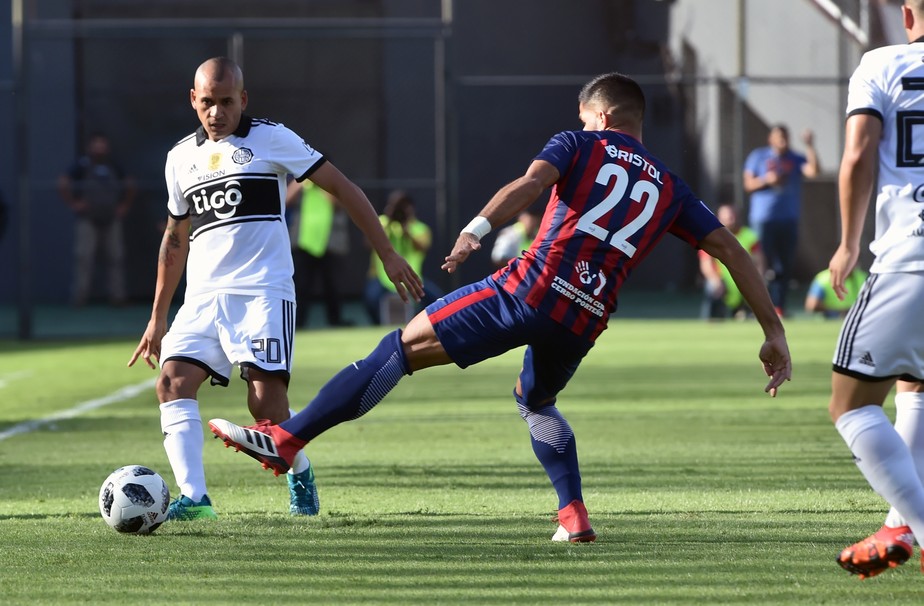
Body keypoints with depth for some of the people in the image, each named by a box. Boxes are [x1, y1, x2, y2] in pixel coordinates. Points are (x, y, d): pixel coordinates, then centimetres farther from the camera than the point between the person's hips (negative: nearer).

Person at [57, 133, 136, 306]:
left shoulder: (113, 168, 13)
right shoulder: (82, 166, -2)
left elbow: (130, 186, 28)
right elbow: (62, 184, -7)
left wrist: (125, 205, 18)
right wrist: (73, 204, -8)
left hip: (111, 220, 5)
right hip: (88, 220, -5)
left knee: (116, 257, 0)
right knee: (84, 257, -10)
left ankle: (118, 296, 4)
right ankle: (81, 297, -7)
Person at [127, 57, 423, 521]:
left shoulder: (271, 139, 1)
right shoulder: (181, 158, 16)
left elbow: (341, 188, 3)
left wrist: (387, 253, -2)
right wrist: (157, 318, 24)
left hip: (263, 291, -5)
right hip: (203, 296, 5)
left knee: (265, 403, -14)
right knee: (173, 381, -17)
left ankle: (300, 474, 15)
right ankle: (193, 497, -21)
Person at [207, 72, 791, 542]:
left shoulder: (580, 145, 11)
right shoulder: (670, 188, 22)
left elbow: (531, 182, -11)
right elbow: (732, 250, 18)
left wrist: (477, 228, -27)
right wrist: (774, 333, 21)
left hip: (533, 288, -5)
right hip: (585, 321, 5)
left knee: (404, 346, 0)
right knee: (535, 400, 35)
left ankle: (287, 438, -4)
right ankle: (574, 512, 20)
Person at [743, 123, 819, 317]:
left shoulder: (795, 159, 9)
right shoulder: (758, 157, 6)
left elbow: (813, 171, -9)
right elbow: (748, 185, 3)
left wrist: (809, 146, -15)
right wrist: (766, 180, -14)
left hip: (789, 219, 3)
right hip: (763, 219, -3)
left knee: (786, 266, 2)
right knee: (764, 265, -7)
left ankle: (779, 307, 8)